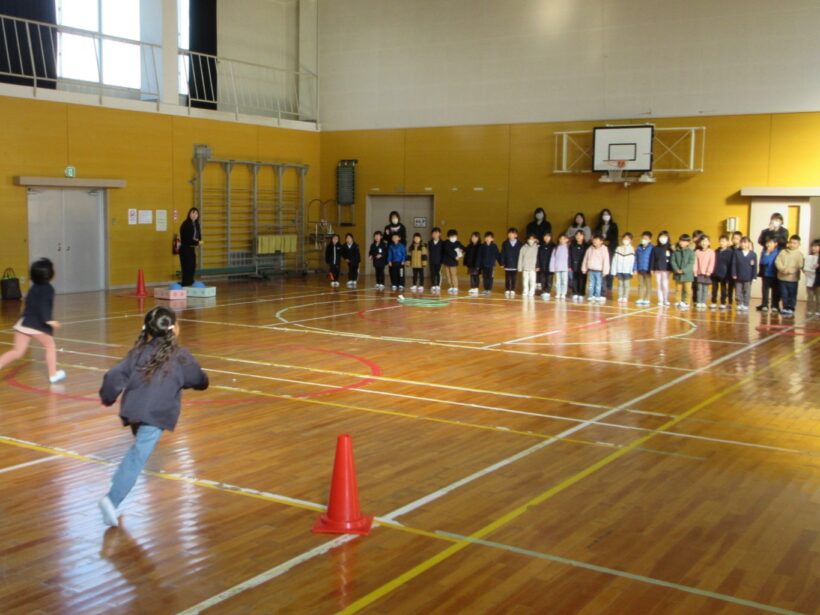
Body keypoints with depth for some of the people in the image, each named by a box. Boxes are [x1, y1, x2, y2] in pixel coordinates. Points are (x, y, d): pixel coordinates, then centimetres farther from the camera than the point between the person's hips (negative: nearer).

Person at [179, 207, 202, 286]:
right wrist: (197, 242, -13)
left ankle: (190, 285, 16)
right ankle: (185, 285, -8)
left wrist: (197, 240, -9)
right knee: (187, 269, -10)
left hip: (192, 249, 8)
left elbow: (198, 236, 14)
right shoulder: (185, 224, -14)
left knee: (192, 268, 10)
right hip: (185, 249, -8)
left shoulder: (196, 224, 10)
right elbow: (185, 238, -18)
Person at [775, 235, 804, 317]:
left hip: (793, 278, -2)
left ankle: (791, 309, 9)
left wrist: (791, 270, -23)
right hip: (782, 277, 2)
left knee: (792, 295, 2)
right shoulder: (783, 252, 5)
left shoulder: (799, 254, -2)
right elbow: (777, 261, -2)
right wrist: (782, 269, -18)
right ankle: (785, 308, 21)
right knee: (784, 294, 10)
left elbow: (800, 266, -9)